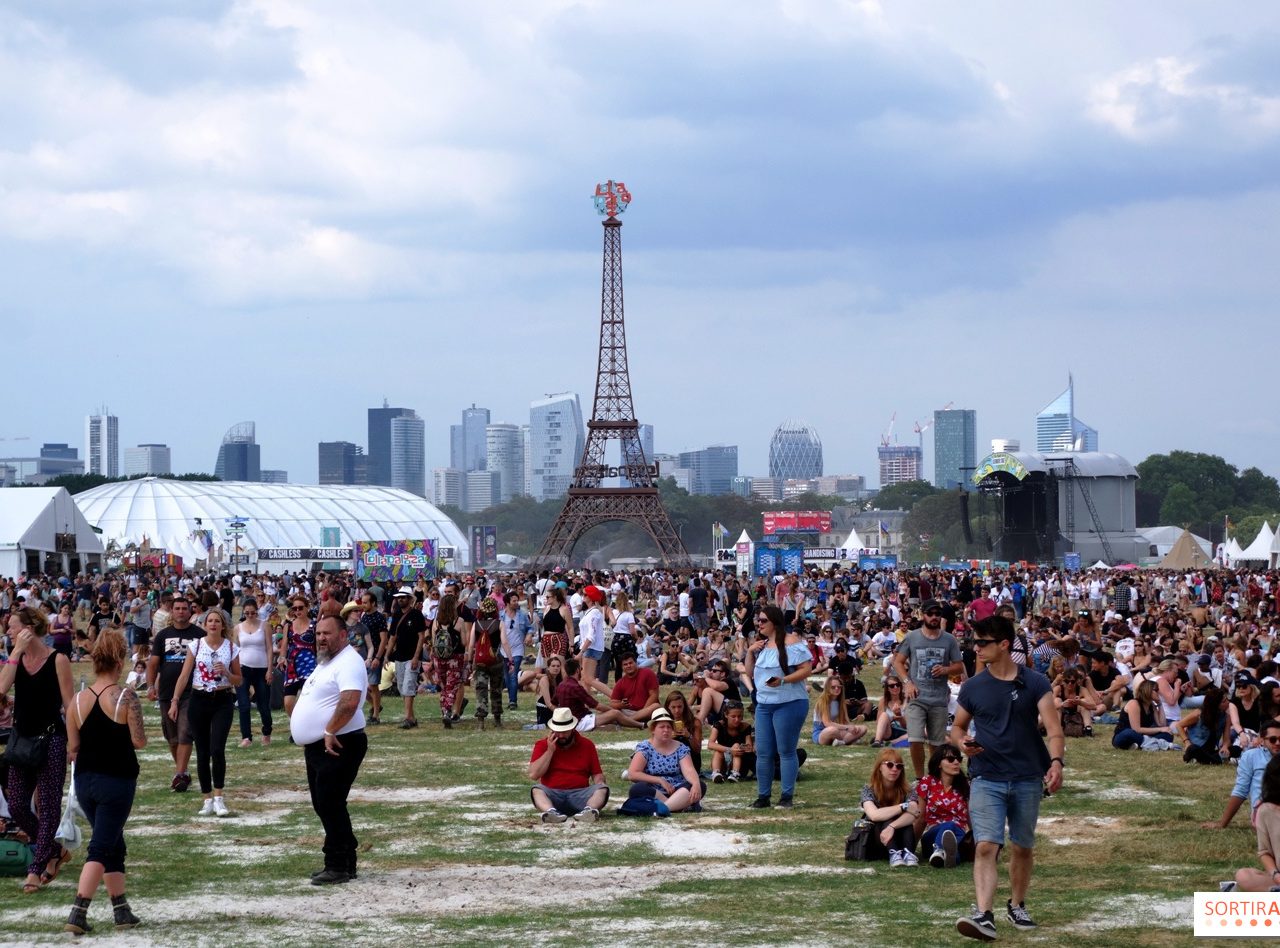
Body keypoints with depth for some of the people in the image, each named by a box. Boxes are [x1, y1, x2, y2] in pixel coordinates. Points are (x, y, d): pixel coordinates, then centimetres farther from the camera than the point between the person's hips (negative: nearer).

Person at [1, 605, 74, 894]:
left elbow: (68, 703, -7)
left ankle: (36, 868, 0)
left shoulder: (57, 660, -9)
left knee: (48, 805, -2)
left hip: (51, 740, -6)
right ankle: (55, 851, 24)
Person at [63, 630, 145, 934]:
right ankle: (78, 913, -12)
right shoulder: (126, 698, -13)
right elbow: (138, 741, -12)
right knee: (101, 847, -3)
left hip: (85, 780, 5)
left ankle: (121, 910, 24)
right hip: (117, 781, -5)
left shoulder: (78, 700, 0)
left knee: (113, 844, 19)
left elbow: (72, 748, 4)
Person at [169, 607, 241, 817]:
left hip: (222, 701, -1)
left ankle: (218, 798, -7)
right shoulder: (196, 646, 1)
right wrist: (174, 702, -4)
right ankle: (208, 800, 13)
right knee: (202, 753, 5)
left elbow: (239, 680, 8)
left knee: (217, 750, -15)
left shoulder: (231, 648, 1)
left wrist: (226, 672, -12)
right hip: (199, 700, 1)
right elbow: (184, 676, 1)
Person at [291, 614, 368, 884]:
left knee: (331, 806, -10)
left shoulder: (348, 663, -15)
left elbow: (350, 702, -28)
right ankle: (345, 863, 20)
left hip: (336, 747, -11)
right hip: (316, 747, 11)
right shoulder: (325, 664, 19)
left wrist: (330, 732, -24)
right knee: (323, 806, 13)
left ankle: (338, 867, -6)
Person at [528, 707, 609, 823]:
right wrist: (550, 751, -5)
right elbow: (533, 775, -2)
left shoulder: (587, 745, 12)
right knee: (536, 789, -31)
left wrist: (599, 784, -10)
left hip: (579, 795, 1)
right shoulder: (542, 745, 8)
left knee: (603, 788, -25)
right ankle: (551, 812, -62)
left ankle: (589, 810, -57)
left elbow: (597, 775, 14)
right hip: (552, 795, -1)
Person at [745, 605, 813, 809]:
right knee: (763, 752, 7)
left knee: (786, 751, -2)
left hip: (789, 703, -8)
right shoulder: (761, 644, 15)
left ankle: (787, 796, 3)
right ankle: (763, 796, 13)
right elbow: (750, 674, 17)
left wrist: (783, 680, -26)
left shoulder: (791, 642, -9)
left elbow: (806, 669, -15)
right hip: (764, 704, 8)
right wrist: (750, 653, 1)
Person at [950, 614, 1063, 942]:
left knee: (1023, 848, 13)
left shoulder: (1035, 683, -2)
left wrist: (1056, 761, -27)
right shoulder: (972, 687, 4)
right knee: (986, 846, -15)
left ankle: (1017, 905, 34)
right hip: (986, 779, 0)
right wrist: (962, 741, -7)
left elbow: (1053, 727, -9)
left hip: (1027, 779, 0)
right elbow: (958, 726, 17)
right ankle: (984, 915, -24)